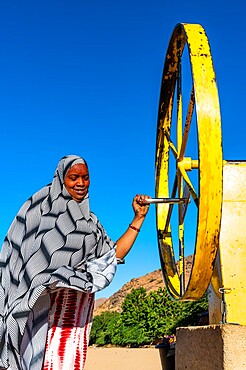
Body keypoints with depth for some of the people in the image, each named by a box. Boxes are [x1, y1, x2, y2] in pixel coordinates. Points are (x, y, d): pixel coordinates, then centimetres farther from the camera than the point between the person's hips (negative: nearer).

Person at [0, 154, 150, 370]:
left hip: (79, 300, 4)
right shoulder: (40, 206, 6)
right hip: (43, 300, -4)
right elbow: (18, 250, 2)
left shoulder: (90, 221, 18)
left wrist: (138, 218, 7)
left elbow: (115, 254, 10)